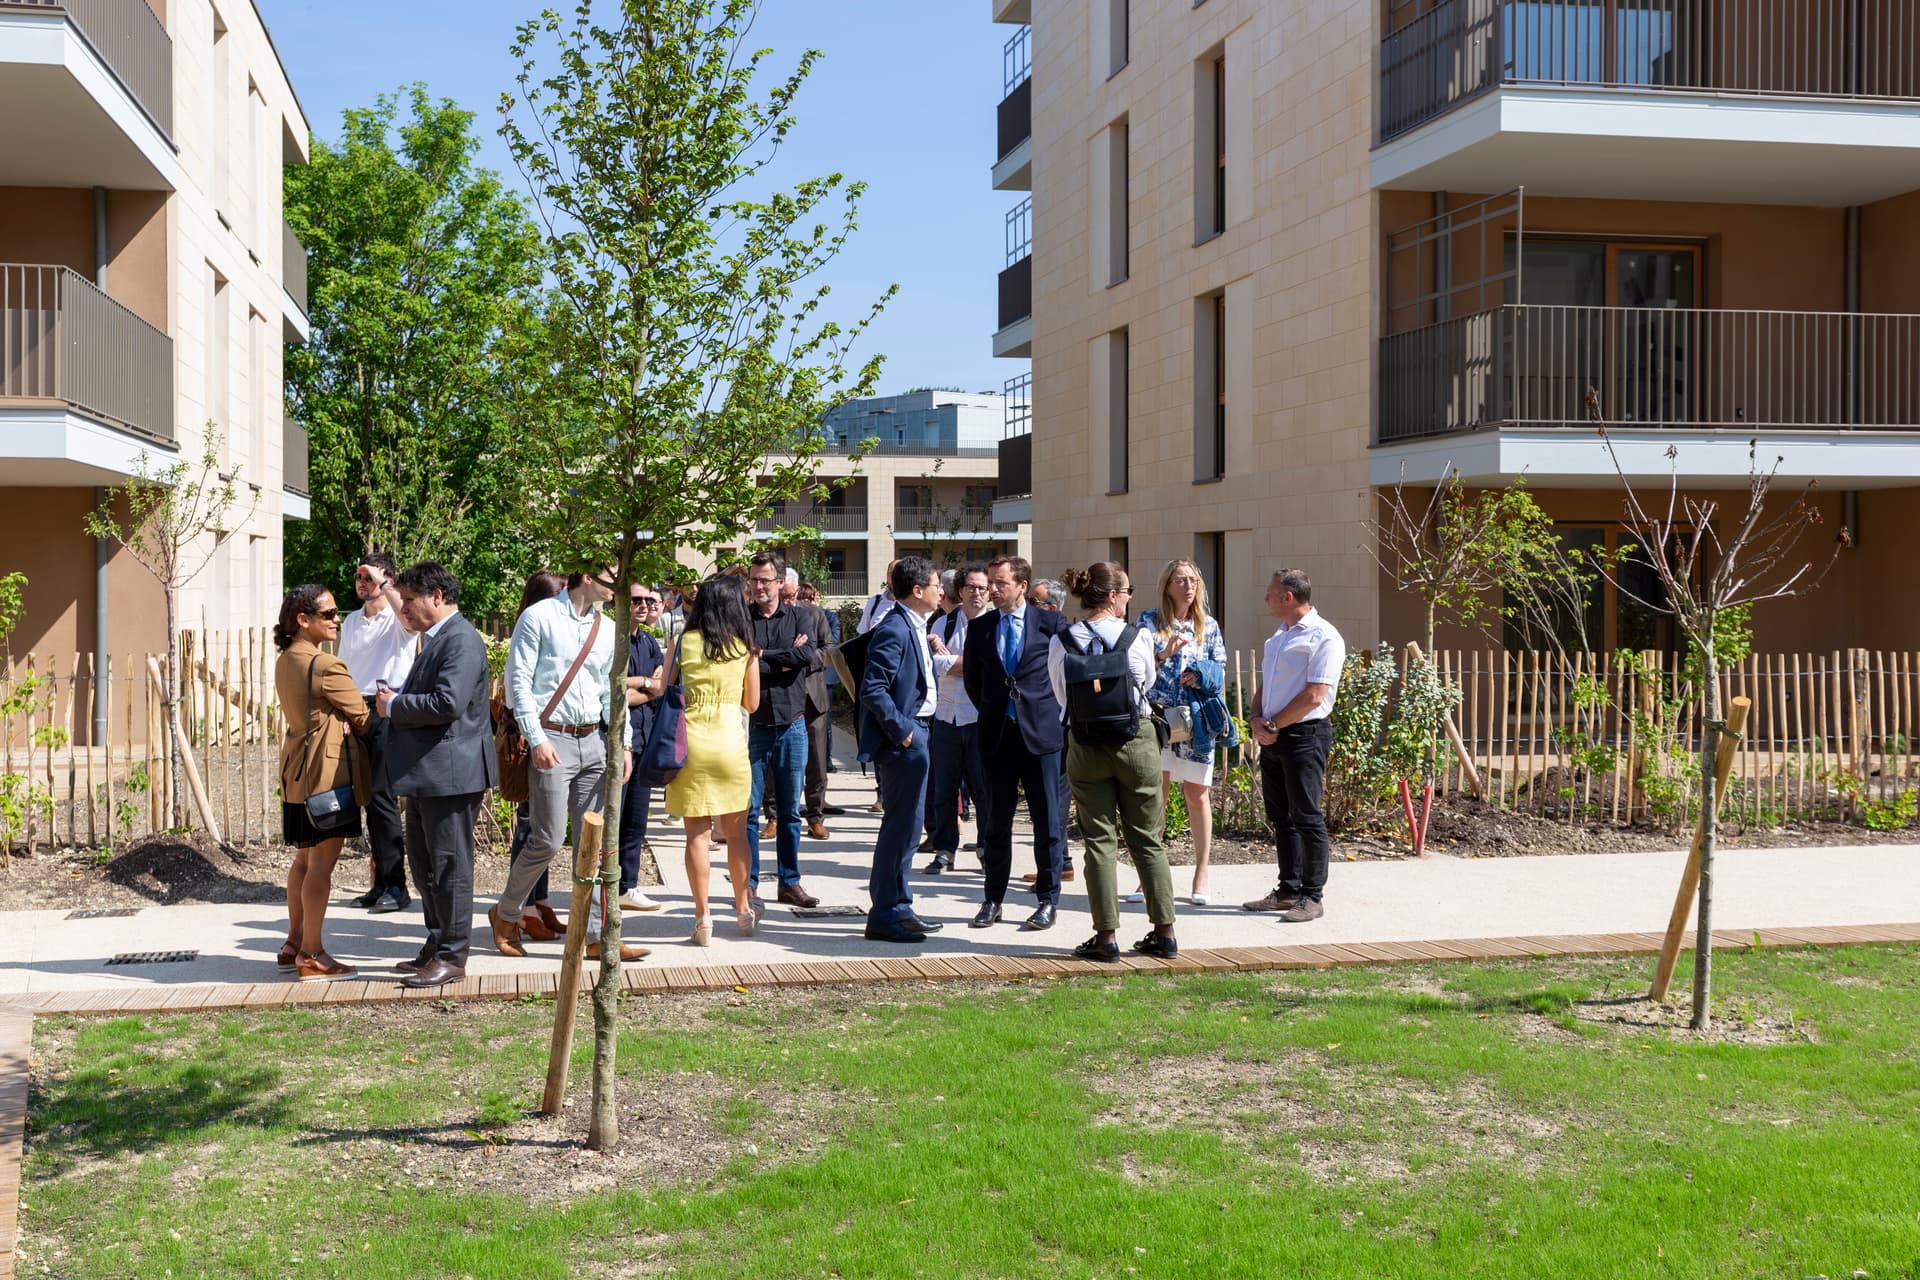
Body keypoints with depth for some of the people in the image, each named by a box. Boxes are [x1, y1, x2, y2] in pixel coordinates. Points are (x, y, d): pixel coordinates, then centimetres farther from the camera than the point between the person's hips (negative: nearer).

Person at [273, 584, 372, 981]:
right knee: (322, 863, -3)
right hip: (329, 772, -9)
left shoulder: (284, 661, 11)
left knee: (305, 859, 18)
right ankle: (311, 955, 1)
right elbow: (363, 717, -10)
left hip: (298, 771, 9)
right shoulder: (326, 666, -18)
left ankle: (294, 944, 25)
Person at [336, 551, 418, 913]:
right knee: (369, 799, 9)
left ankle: (395, 886, -6)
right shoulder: (351, 622, 17)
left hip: (388, 711, -7)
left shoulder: (398, 621, -4)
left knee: (382, 798, -11)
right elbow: (343, 671, 21)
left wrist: (382, 582, -22)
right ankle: (381, 883, 16)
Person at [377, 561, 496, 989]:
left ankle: (452, 957, 5)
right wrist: (395, 700, 5)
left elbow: (448, 703, -26)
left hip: (451, 772, -11)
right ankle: (436, 947, 28)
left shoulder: (461, 640, -16)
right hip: (426, 775, 11)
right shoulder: (436, 639, 18)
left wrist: (394, 707, -14)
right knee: (423, 863, 17)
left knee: (450, 866, -3)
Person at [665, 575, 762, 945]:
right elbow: (752, 703, 10)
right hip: (731, 741, 1)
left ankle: (703, 918, 0)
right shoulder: (746, 648, 4)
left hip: (690, 743, -1)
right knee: (736, 832, 14)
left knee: (698, 834, 1)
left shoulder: (684, 642, 0)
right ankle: (744, 910, 22)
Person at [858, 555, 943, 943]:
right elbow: (872, 689, -24)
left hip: (915, 735, 10)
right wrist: (901, 730, -22)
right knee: (901, 824, -6)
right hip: (902, 740, -10)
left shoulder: (915, 627, 13)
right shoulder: (894, 630, -18)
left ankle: (897, 906, 25)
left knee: (905, 824, 16)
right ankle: (885, 914, 1)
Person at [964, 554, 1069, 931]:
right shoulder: (979, 627, 8)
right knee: (995, 821, 6)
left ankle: (1048, 899, 10)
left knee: (1048, 819, 1)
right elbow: (972, 678, 18)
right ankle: (993, 899, 15)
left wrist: (1053, 709, 4)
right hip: (997, 734, 3)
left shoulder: (1050, 623, 0)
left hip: (1040, 731, -3)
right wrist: (990, 713, 13)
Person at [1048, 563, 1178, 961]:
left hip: (1086, 746, 1)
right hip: (1137, 741, 0)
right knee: (1148, 839, 10)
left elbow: (1062, 697, 6)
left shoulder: (1061, 642, -5)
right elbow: (1147, 685, 6)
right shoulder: (1139, 637, -9)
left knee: (1100, 841, 6)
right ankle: (1164, 932, 15)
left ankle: (1106, 936, 4)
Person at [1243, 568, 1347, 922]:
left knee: (1306, 817, -6)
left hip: (1304, 734, -9)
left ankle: (1312, 897, -1)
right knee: (1280, 816, 12)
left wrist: (1273, 725, -12)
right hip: (1272, 736, 9)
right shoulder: (1278, 636, 19)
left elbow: (1314, 696, -17)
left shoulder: (1323, 637, -10)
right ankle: (1288, 890, 19)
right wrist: (1257, 720, 1)